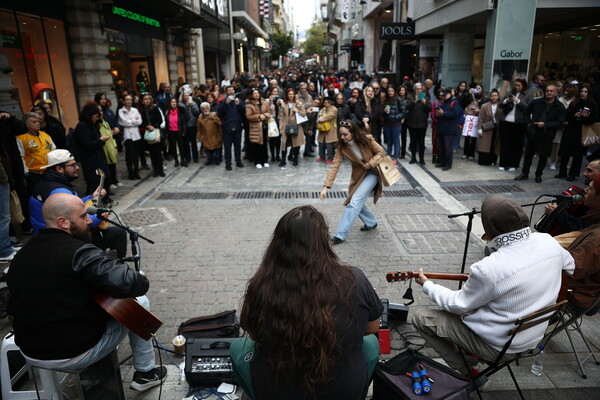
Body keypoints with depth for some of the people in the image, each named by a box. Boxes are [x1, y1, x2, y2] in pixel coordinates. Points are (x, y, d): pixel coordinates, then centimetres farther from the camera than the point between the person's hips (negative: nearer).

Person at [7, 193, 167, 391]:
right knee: (139, 302, 7)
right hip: (74, 355, -7)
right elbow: (130, 284, -35)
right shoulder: (80, 253, -24)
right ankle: (145, 373, 20)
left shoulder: (20, 255, 1)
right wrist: (142, 280, -13)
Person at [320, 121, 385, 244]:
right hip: (358, 175, 5)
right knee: (356, 202, 9)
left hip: (371, 173, -4)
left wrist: (370, 164, -23)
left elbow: (381, 152, -7)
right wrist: (326, 186, -26)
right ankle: (371, 222, 37)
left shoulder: (367, 140, -20)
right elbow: (334, 166, -19)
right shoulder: (342, 147, -14)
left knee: (355, 202, -15)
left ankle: (340, 234, -12)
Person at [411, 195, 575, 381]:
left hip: (498, 346, -7)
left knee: (420, 318, 0)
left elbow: (458, 305, -17)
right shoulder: (549, 242, -14)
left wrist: (427, 285, -2)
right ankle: (470, 357, 22)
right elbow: (570, 267, 11)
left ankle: (468, 374, 7)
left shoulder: (490, 269, -34)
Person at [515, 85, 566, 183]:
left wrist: (545, 124, -18)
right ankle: (524, 173, 18)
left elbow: (559, 123, -8)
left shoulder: (560, 108, -3)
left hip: (547, 135, -1)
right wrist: (528, 123, 10)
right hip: (533, 132, 2)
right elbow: (526, 112, 20)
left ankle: (538, 175, 21)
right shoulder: (536, 102, 4)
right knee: (528, 154, 7)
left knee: (543, 156, 7)